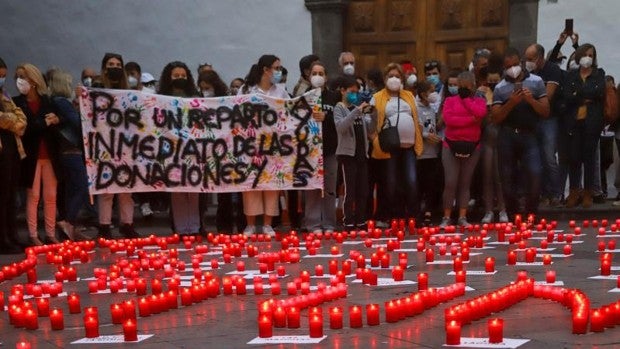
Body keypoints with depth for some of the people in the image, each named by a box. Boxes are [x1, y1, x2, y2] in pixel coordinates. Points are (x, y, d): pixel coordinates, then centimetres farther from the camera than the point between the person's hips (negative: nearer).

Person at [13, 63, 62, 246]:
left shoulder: (47, 101, 6)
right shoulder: (17, 103, -2)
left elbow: (56, 126, 6)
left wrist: (56, 121, -15)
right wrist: (45, 123, -12)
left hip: (50, 155, 3)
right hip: (31, 155, -3)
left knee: (51, 196, 4)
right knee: (33, 196, 0)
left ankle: (50, 234, 11)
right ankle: (33, 236, 6)